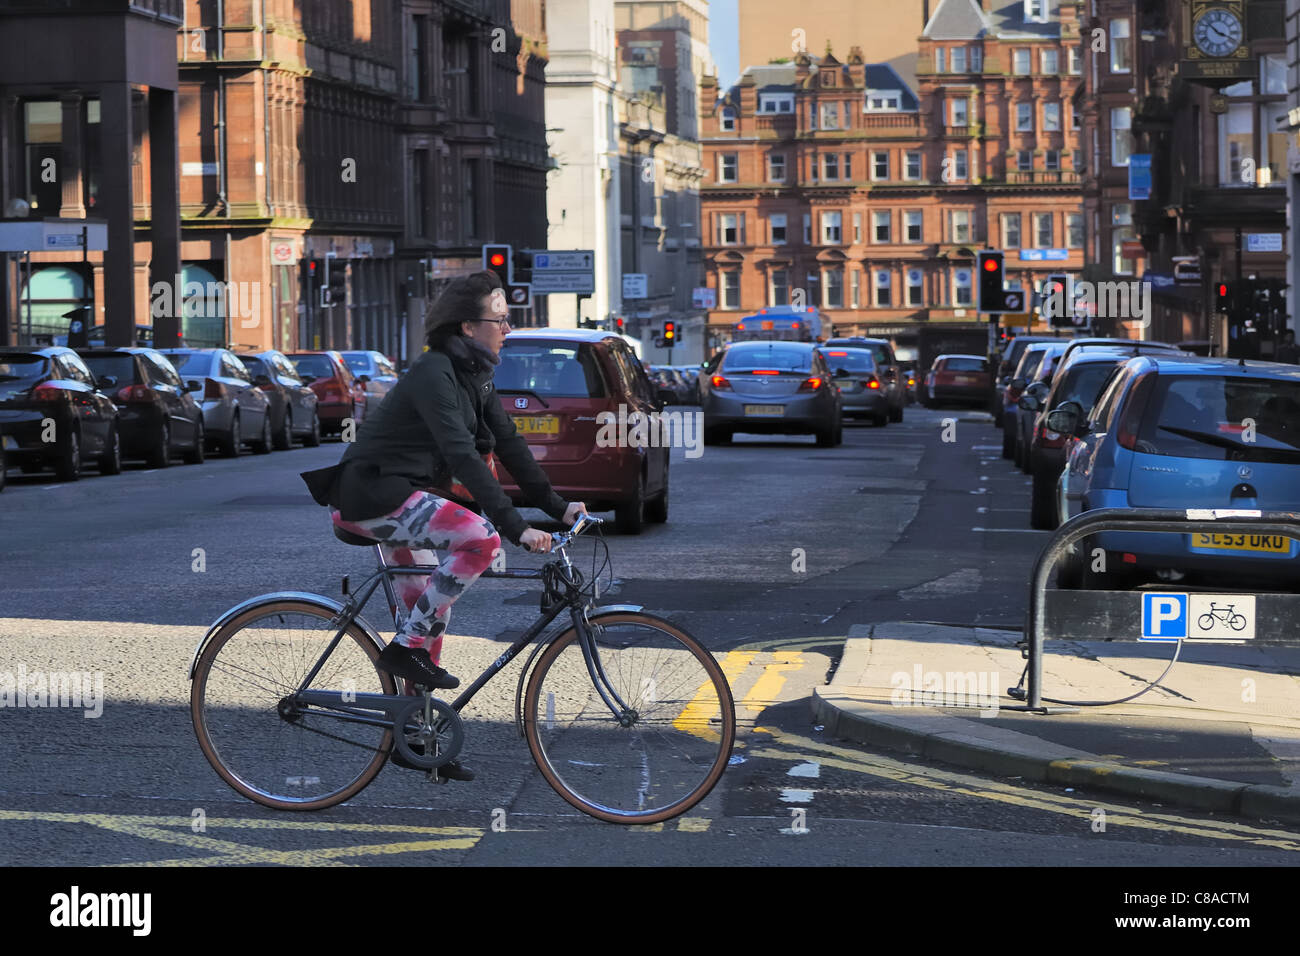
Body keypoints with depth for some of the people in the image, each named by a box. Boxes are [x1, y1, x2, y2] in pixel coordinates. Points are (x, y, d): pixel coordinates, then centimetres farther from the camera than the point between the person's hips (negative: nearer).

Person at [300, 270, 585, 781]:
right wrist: (516, 527, -33)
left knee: (430, 614, 11)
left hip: (403, 496, 10)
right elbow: (463, 457, -29)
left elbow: (508, 445, 11)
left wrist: (557, 505, 3)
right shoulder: (433, 374, -21)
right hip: (371, 494, -10)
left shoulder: (474, 375, 8)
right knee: (480, 539, -26)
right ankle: (406, 647, -15)